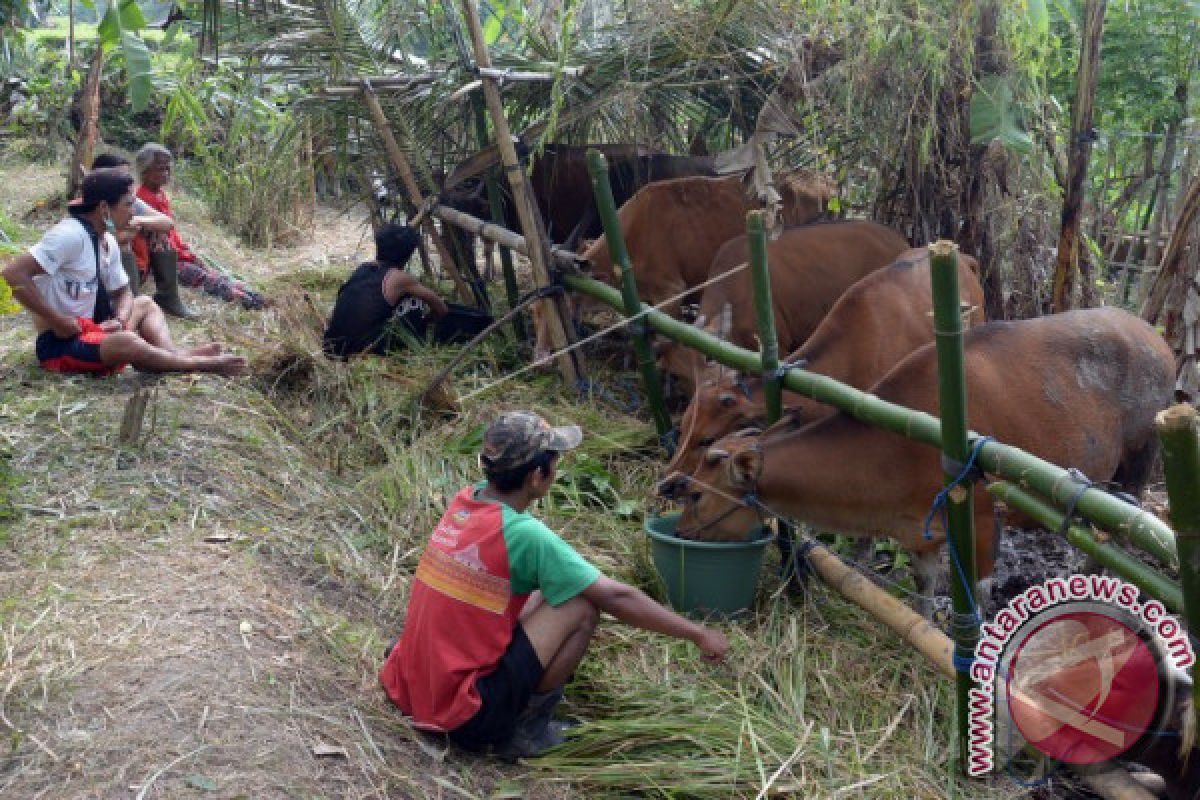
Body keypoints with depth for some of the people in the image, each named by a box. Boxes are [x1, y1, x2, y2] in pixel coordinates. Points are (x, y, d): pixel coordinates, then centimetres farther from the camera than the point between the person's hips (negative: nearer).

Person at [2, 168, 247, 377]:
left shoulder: (108, 242, 6)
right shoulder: (70, 235, -19)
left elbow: (123, 292, 17)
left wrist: (119, 320, -5)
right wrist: (59, 321, -23)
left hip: (91, 329, 10)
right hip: (60, 343, -10)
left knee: (145, 303, 14)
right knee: (126, 342, -32)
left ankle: (175, 354, -14)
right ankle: (196, 364, -19)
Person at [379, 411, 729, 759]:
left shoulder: (464, 502, 0)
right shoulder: (525, 534, -21)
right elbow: (616, 597, -14)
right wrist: (699, 634, -4)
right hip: (465, 714, -8)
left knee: (544, 595, 18)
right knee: (582, 608, -8)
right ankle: (525, 731, 2)